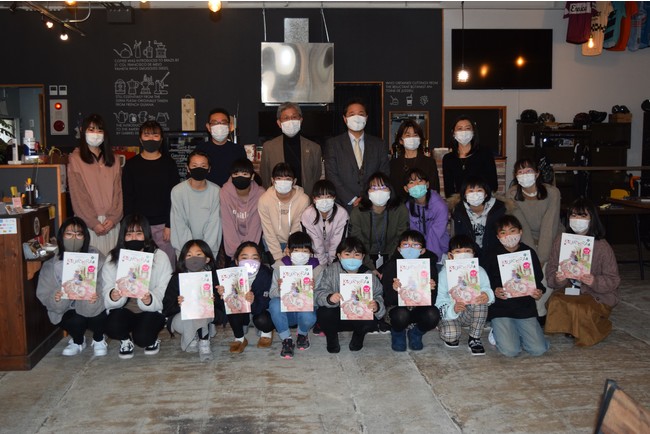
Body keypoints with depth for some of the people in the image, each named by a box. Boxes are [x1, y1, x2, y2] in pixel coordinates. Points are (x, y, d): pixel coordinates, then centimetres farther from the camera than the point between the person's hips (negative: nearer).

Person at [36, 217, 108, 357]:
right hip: (68, 311, 1)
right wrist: (55, 299, -31)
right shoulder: (50, 266, -7)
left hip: (93, 308, -1)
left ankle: (98, 340, 6)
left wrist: (97, 297, -38)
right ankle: (77, 341, 9)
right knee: (76, 320, -31)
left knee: (97, 317, -32)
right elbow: (44, 296, -7)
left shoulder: (97, 258, -11)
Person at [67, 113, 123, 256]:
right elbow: (77, 195, -3)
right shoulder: (76, 159, 2)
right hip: (87, 222, -3)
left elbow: (118, 191, 8)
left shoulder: (112, 160, 14)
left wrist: (113, 218, -5)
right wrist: (93, 222, -10)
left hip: (111, 222, 3)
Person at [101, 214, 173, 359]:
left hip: (151, 310, -2)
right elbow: (106, 291, -9)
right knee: (112, 328, -28)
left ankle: (152, 339, 13)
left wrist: (150, 300, -37)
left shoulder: (160, 257, -10)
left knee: (142, 338, -27)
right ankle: (125, 340, 10)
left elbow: (164, 293, -15)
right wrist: (113, 297, -34)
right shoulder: (112, 259, -3)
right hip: (123, 309, 2)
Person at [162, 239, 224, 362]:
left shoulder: (213, 277, -8)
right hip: (181, 318, 0)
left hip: (206, 316, 0)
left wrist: (214, 301, -31)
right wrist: (178, 304, -32)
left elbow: (221, 306, -10)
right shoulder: (177, 278, -8)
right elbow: (166, 308, -11)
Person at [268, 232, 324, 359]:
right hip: (285, 311, 1)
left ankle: (302, 333, 6)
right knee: (274, 303, -31)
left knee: (308, 317, -35)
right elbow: (271, 294, -3)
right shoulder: (280, 268, -4)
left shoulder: (317, 269, -5)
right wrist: (279, 289, -26)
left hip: (307, 307, 0)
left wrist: (313, 289, -29)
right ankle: (286, 339, -8)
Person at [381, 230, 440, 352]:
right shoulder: (391, 266, -11)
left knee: (433, 314, -31)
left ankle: (415, 333, 6)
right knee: (401, 315, -36)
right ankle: (398, 333, 4)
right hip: (397, 306, -1)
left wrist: (431, 289, -33)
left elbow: (432, 300, -11)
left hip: (419, 308, 2)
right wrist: (394, 290, -38)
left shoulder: (429, 265, -8)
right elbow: (388, 300, -16)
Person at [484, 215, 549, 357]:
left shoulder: (529, 253, 5)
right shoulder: (493, 255, -1)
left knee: (539, 349, -9)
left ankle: (517, 333, 20)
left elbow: (538, 279, 11)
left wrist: (539, 292, -10)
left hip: (525, 308, 2)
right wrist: (495, 291, -19)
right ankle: (497, 332, 16)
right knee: (510, 350, -16)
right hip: (501, 309, -2)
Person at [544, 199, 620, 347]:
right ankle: (570, 329, 5)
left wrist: (594, 281, -30)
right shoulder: (561, 240, -2)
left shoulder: (602, 246, -11)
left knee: (579, 309, -32)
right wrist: (557, 279, -25)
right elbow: (551, 271, -2)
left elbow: (613, 280, -10)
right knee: (555, 302, -27)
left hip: (597, 296, -3)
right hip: (568, 289, 3)